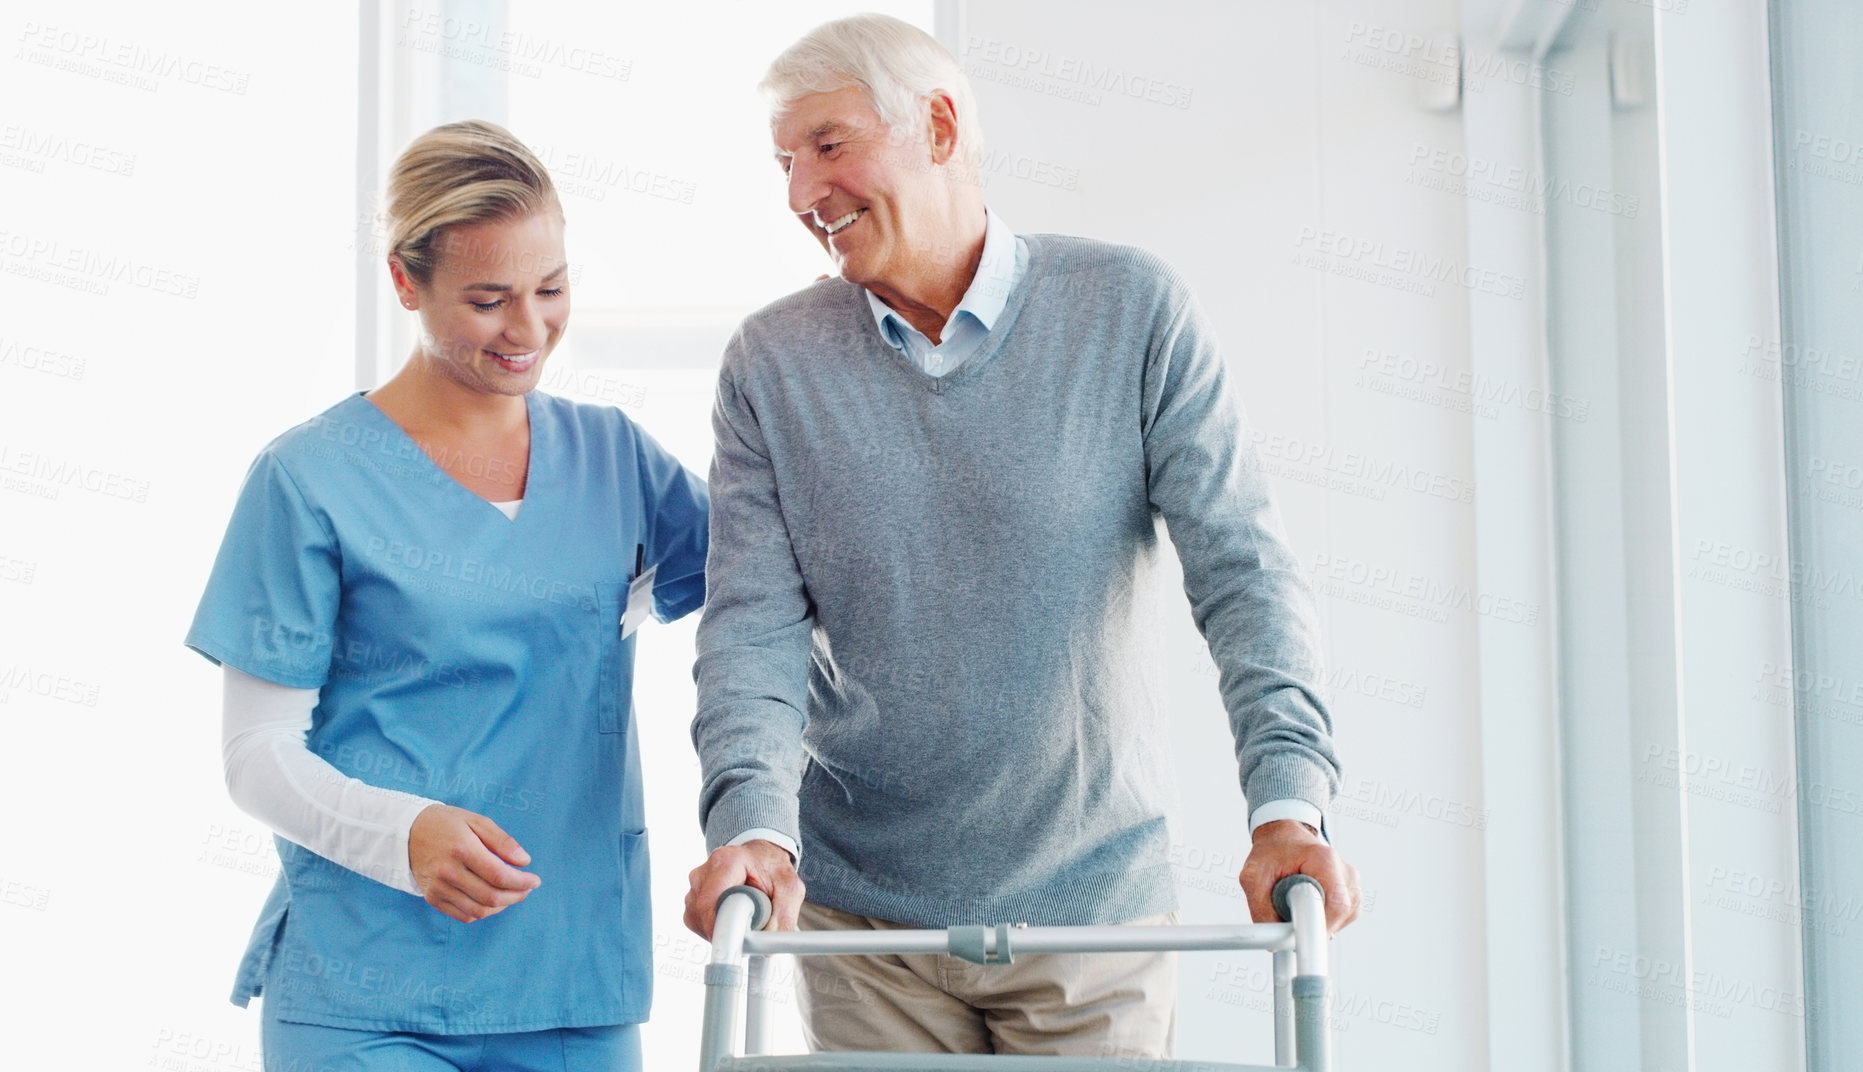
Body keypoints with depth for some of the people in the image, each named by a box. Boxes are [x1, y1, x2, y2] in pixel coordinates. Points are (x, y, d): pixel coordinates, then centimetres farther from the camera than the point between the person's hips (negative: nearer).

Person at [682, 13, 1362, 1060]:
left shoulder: (1132, 309, -4)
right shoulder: (773, 364, 1)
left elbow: (1243, 568, -9)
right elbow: (754, 622, -5)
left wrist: (1289, 798, -24)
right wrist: (753, 823, -24)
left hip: (1095, 896, -1)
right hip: (864, 914, 1)